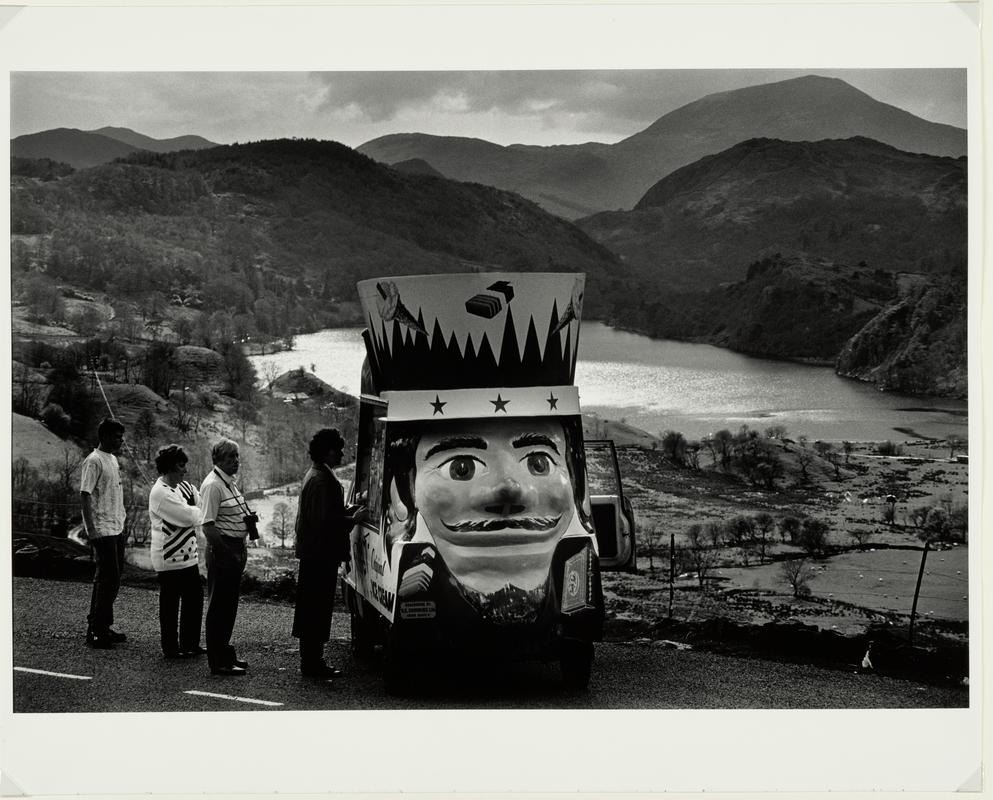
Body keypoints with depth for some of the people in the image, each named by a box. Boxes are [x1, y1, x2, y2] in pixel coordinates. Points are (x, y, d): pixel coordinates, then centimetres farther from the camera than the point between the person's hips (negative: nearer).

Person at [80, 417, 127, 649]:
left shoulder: (113, 459, 15)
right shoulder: (94, 461, -13)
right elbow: (85, 495, -17)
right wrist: (91, 529, -22)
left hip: (116, 528, 9)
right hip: (103, 530, -9)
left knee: (112, 579, 11)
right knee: (108, 580, -8)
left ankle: (102, 627, 17)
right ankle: (95, 631, -2)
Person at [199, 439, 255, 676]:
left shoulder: (230, 482, 14)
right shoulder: (213, 485, -16)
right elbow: (208, 525, -21)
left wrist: (248, 519, 11)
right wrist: (226, 552, -21)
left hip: (235, 549, 10)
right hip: (222, 549, -10)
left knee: (229, 605, 17)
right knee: (219, 606, -3)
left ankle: (225, 654, 28)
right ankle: (219, 663, 2)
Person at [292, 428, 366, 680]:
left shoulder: (314, 475, 15)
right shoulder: (322, 480, -19)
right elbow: (326, 521, -24)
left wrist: (350, 512, 13)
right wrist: (354, 519, -13)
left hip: (311, 553, 11)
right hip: (321, 554, -11)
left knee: (312, 609, 14)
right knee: (317, 609, -5)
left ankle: (311, 661, 21)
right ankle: (313, 664, 0)